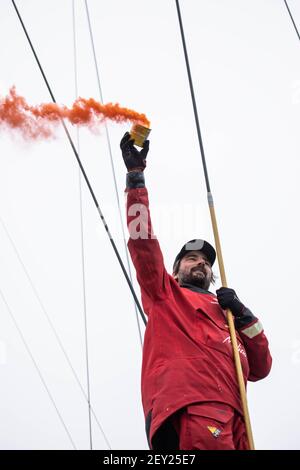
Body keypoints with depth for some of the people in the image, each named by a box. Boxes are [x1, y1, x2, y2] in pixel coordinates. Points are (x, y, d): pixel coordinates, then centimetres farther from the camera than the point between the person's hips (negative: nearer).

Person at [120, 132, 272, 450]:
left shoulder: (228, 313, 37)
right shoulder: (164, 294, 26)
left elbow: (259, 369, 27)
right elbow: (143, 240, 14)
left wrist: (244, 316, 16)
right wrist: (135, 174, 11)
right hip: (192, 410, -6)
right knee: (205, 439, -31)